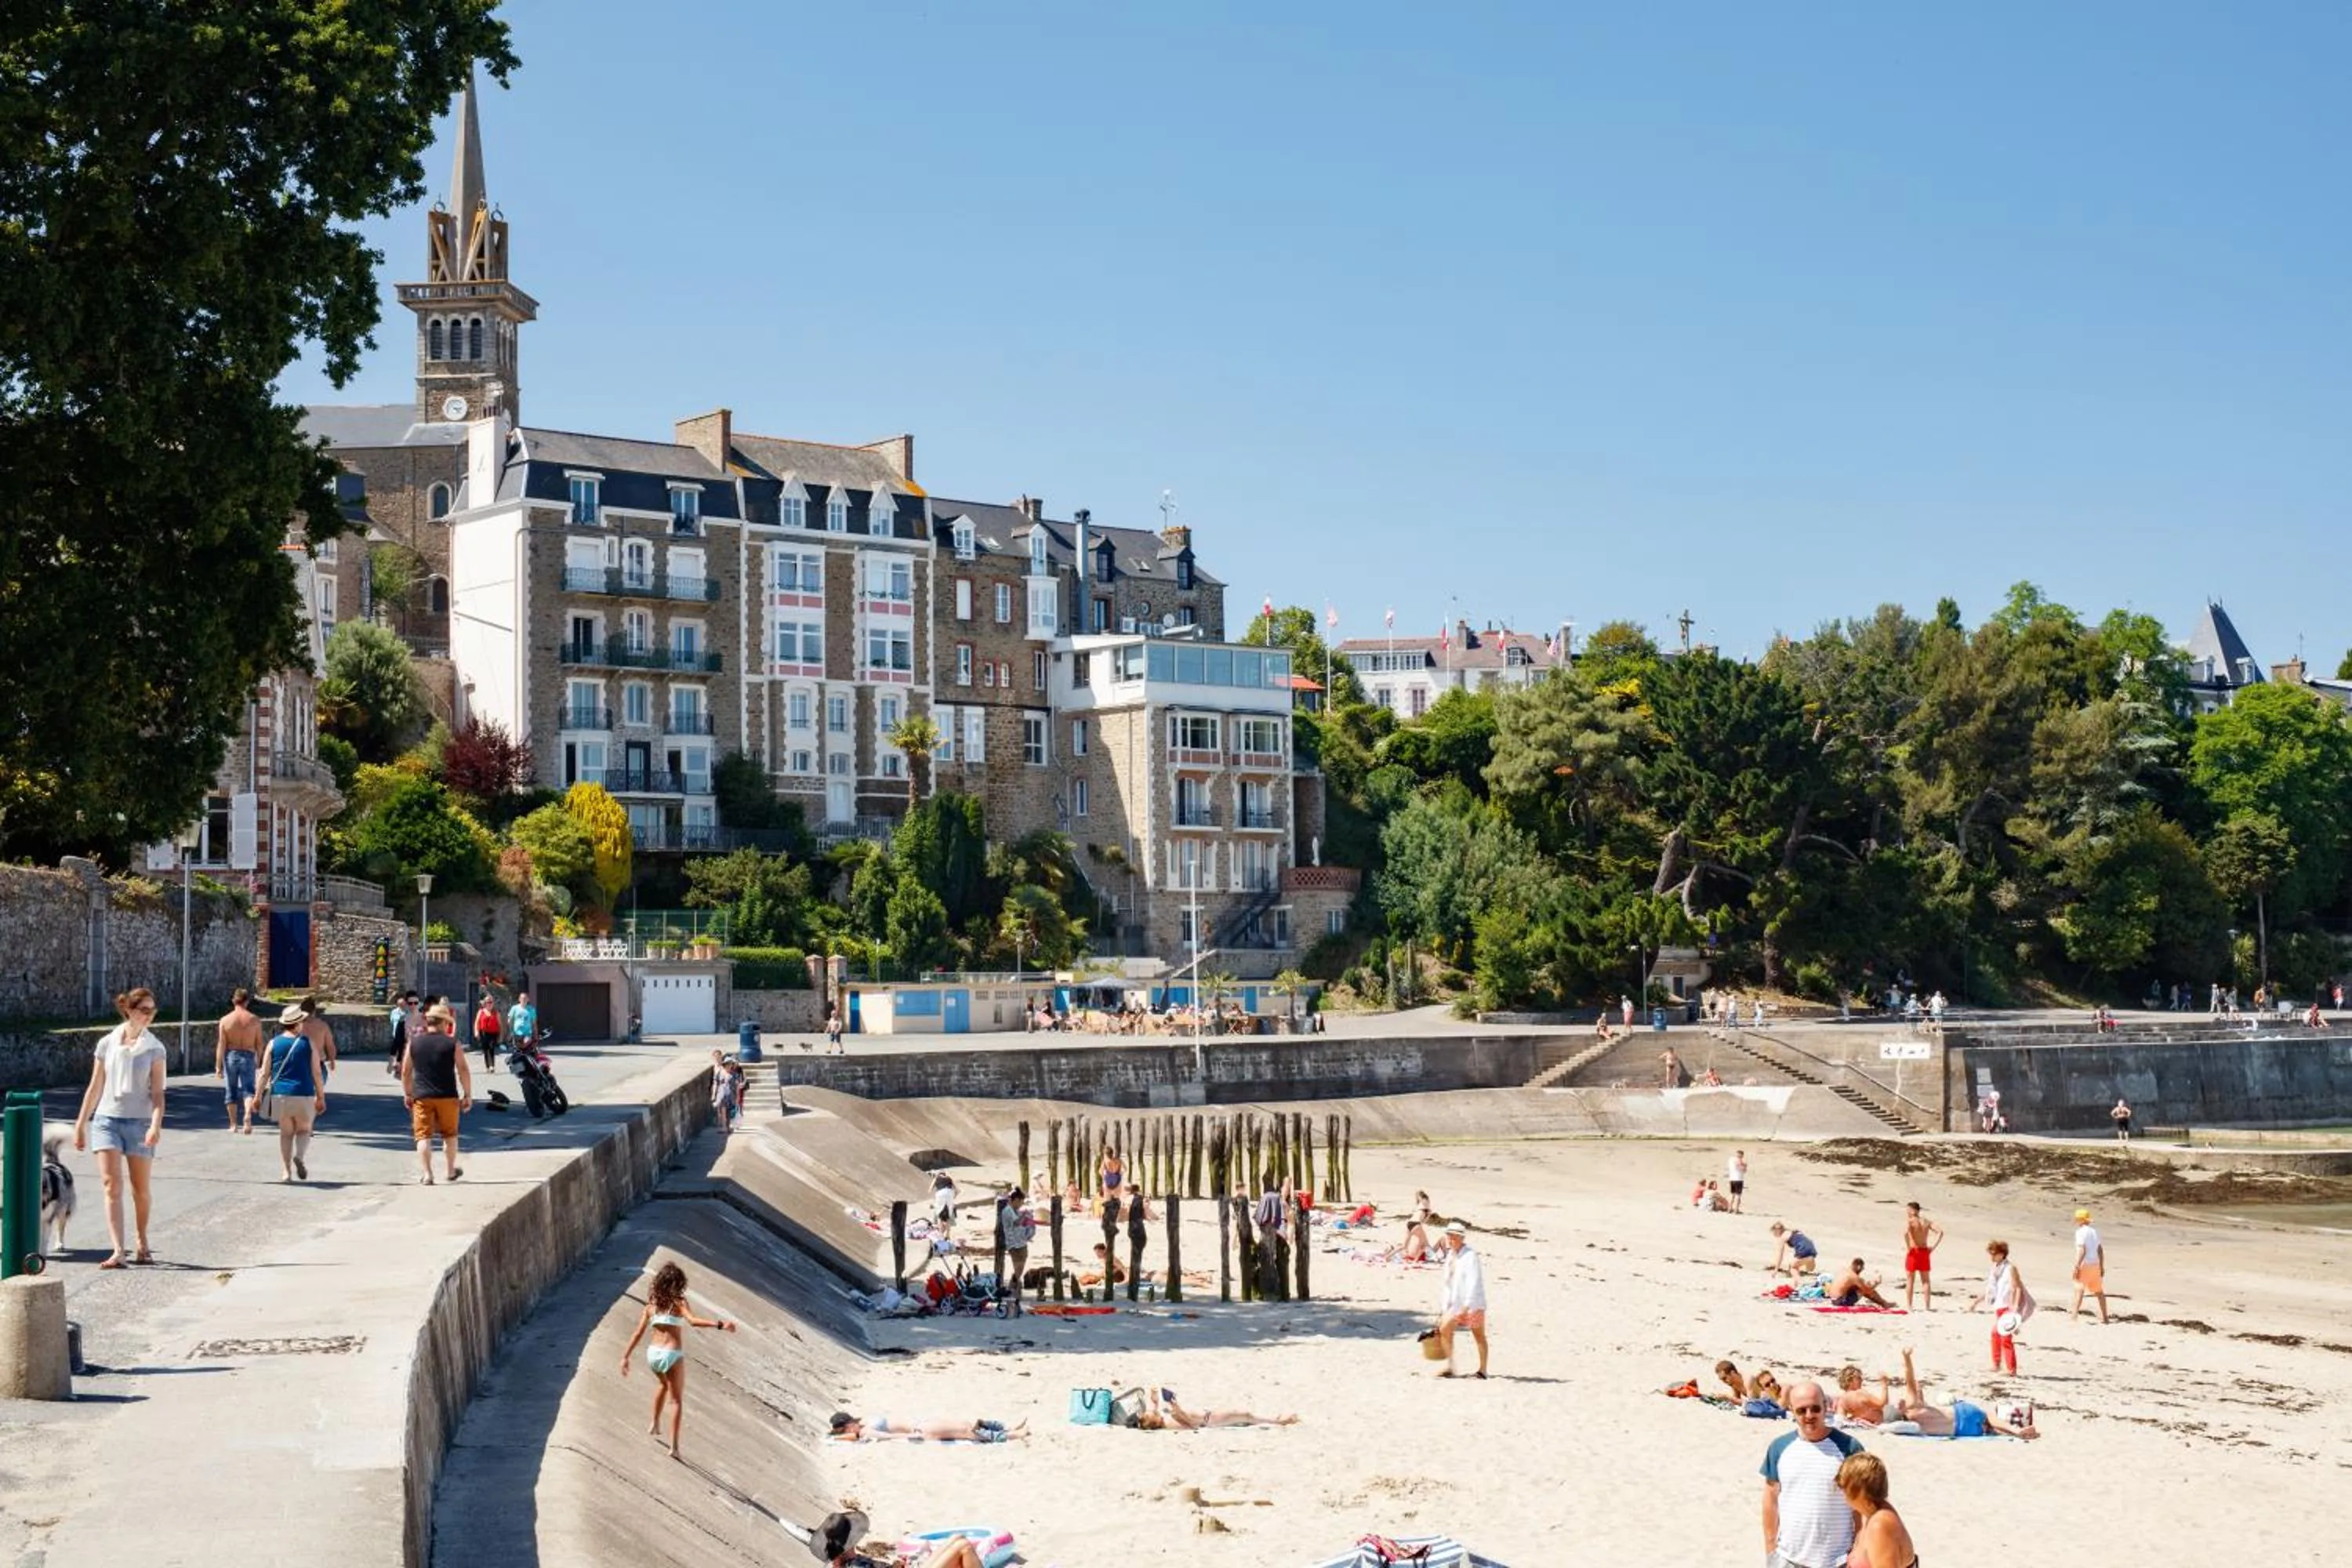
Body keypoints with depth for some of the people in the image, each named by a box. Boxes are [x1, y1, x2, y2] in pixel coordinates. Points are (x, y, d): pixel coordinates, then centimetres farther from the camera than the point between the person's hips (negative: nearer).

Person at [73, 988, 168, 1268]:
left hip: (139, 1122, 0)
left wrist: (156, 1125, -17)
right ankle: (117, 1251, -16)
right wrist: (80, 1124, 10)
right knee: (111, 1185, -11)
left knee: (142, 1190, 6)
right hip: (106, 1119, 0)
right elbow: (95, 1088, 10)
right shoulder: (107, 1044, 4)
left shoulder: (154, 1049, 1)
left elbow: (157, 1093, -3)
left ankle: (142, 1243, 28)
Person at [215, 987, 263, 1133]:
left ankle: (233, 1124, 19)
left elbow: (221, 1045, -7)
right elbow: (259, 1044, 1)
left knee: (231, 1091, 12)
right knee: (247, 1089, 3)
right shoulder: (255, 1020, -3)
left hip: (231, 1056, 0)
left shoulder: (225, 1020, -4)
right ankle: (248, 1115, -25)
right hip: (248, 1057, 0)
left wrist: (218, 1066, -4)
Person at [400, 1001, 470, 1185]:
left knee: (423, 1136, 2)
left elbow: (406, 1072, 7)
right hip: (448, 1096, 0)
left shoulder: (414, 1043, 3)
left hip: (422, 1097, 0)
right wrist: (467, 1095, 4)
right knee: (449, 1134, 17)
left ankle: (426, 1175, -7)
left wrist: (407, 1094, 18)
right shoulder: (452, 1043, -3)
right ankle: (451, 1171, 27)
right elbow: (464, 1070, -3)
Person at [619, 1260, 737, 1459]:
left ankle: (655, 1424, 41)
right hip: (673, 1356, -4)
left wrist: (626, 1357, 11)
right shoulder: (678, 1303, -6)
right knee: (677, 1400, 5)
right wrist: (719, 1324, -33)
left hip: (653, 1353, 5)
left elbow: (638, 1333, 7)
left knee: (662, 1384, 36)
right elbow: (693, 1321, -24)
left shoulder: (651, 1305, 7)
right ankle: (674, 1446, -4)